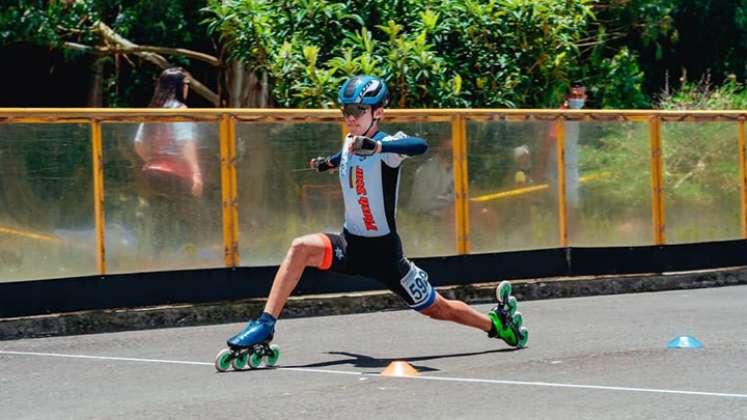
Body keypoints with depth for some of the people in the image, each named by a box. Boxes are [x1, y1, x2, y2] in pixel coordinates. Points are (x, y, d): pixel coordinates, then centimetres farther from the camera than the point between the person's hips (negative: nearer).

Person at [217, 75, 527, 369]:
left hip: (383, 251, -5)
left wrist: (375, 145, -53)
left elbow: (420, 146, -44)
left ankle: (497, 323, 36)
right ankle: (264, 327, -27)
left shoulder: (386, 145, -18)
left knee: (437, 309, 8)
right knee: (302, 247, -24)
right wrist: (330, 163, 29)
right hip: (350, 245, 5)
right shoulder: (350, 143, 2)